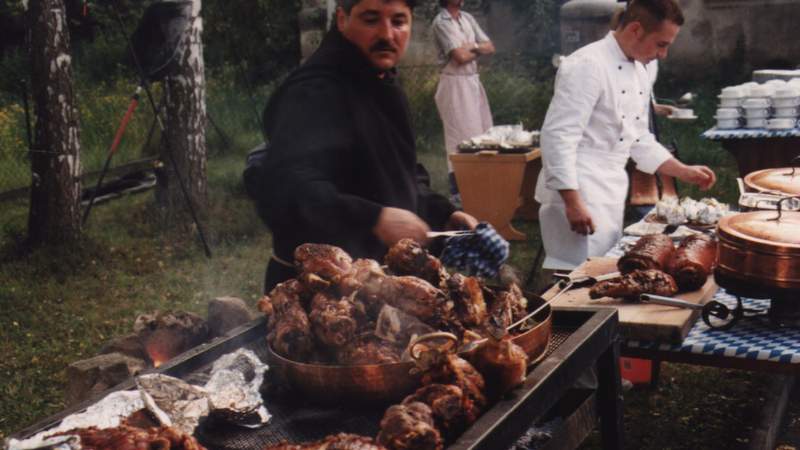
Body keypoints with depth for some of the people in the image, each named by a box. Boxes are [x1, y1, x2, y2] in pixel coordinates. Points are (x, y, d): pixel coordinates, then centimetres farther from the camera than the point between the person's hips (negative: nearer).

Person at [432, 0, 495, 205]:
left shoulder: (467, 18, 12)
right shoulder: (441, 22, -10)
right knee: (461, 136, -6)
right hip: (454, 83, -7)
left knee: (483, 132, 7)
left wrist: (472, 46, -9)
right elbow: (460, 56, -18)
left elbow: (490, 47, 9)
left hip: (473, 80, 7)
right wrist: (478, 51, 0)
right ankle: (457, 191, 0)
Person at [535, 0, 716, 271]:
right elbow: (557, 136, -23)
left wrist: (685, 172, 16)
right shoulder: (588, 66, -18)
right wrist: (573, 202, -25)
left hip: (610, 197, 9)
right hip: (577, 195, -9)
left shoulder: (640, 71, 12)